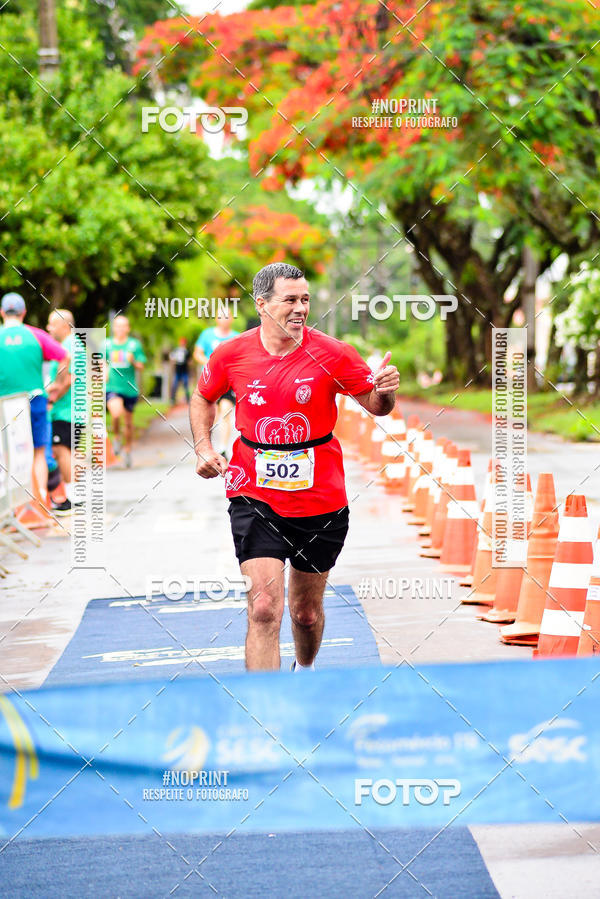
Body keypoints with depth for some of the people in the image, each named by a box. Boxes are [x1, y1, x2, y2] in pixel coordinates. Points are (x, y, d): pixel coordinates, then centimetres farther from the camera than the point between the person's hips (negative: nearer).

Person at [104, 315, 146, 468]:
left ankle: (128, 450, 30)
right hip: (112, 387, -1)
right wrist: (104, 373, 1)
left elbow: (140, 367, 3)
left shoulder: (134, 345, 3)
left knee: (128, 421, 9)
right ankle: (117, 437, 4)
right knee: (116, 413, -26)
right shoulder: (107, 344, 5)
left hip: (129, 388, 1)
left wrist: (133, 361, -17)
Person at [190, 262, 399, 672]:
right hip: (255, 498, -1)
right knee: (265, 609, -16)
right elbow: (203, 398, 16)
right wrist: (204, 446, 1)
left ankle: (305, 670, 48)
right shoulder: (231, 354, -4)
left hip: (320, 501, 1)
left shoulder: (332, 353, -8)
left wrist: (385, 389, -22)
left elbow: (375, 404, 1)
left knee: (307, 612, 16)